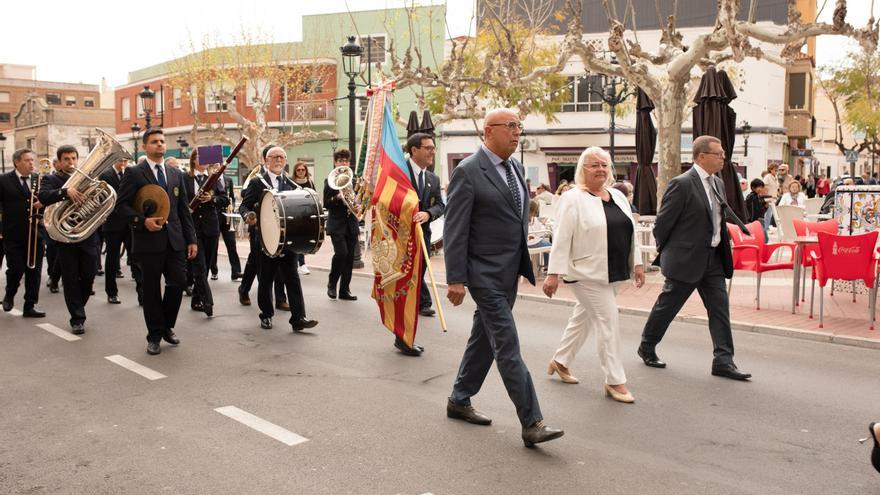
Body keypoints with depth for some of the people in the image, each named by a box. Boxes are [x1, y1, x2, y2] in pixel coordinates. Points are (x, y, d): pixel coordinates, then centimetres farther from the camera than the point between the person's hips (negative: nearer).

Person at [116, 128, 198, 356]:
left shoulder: (176, 174, 13)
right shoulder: (134, 173, 0)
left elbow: (183, 209, 13)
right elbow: (122, 203, -4)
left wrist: (191, 239, 9)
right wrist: (142, 220, -18)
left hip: (174, 240, 4)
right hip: (149, 240, -3)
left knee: (178, 282, -2)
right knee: (151, 289, 4)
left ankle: (167, 326, 21)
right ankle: (155, 335, 16)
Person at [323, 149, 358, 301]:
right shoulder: (329, 181, 0)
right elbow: (325, 204, -3)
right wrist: (337, 197, -21)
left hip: (351, 224, 4)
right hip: (337, 224, -4)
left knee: (349, 257, 3)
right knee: (341, 253, -18)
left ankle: (344, 290, 12)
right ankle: (332, 283, 4)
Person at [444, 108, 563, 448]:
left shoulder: (515, 167, 12)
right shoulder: (468, 171, -12)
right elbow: (455, 229, -14)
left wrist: (526, 263, 15)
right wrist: (455, 279, -16)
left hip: (510, 272, 8)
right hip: (485, 274, -8)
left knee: (484, 338, 17)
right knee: (507, 346, -7)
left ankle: (459, 400, 33)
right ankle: (531, 423, -2)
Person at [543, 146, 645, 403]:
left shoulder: (618, 196, 11)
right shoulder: (573, 199, -10)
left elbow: (631, 231, 15)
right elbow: (562, 239, -14)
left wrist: (637, 263, 11)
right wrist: (553, 273, -16)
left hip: (611, 274, 7)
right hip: (588, 274, -7)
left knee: (584, 317, 17)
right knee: (608, 322, -6)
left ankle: (560, 361, 34)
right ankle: (615, 381, 3)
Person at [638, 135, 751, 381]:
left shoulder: (718, 183, 10)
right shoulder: (682, 184, -16)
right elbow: (662, 223, -11)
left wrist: (723, 246, 13)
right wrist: (665, 252, 0)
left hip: (713, 258, 7)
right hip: (685, 259, -7)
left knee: (720, 308, 2)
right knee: (666, 306, 7)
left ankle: (723, 361, 6)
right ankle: (647, 347, 27)